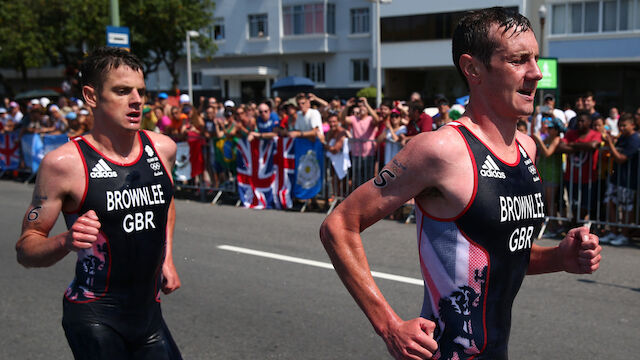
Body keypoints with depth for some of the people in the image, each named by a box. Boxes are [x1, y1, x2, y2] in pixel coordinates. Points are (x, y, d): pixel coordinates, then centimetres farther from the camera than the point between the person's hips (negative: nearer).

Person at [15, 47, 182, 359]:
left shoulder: (163, 148, 1)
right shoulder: (64, 163, -14)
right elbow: (25, 249, -10)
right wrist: (66, 242, -29)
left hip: (149, 313, 5)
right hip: (94, 319, -5)